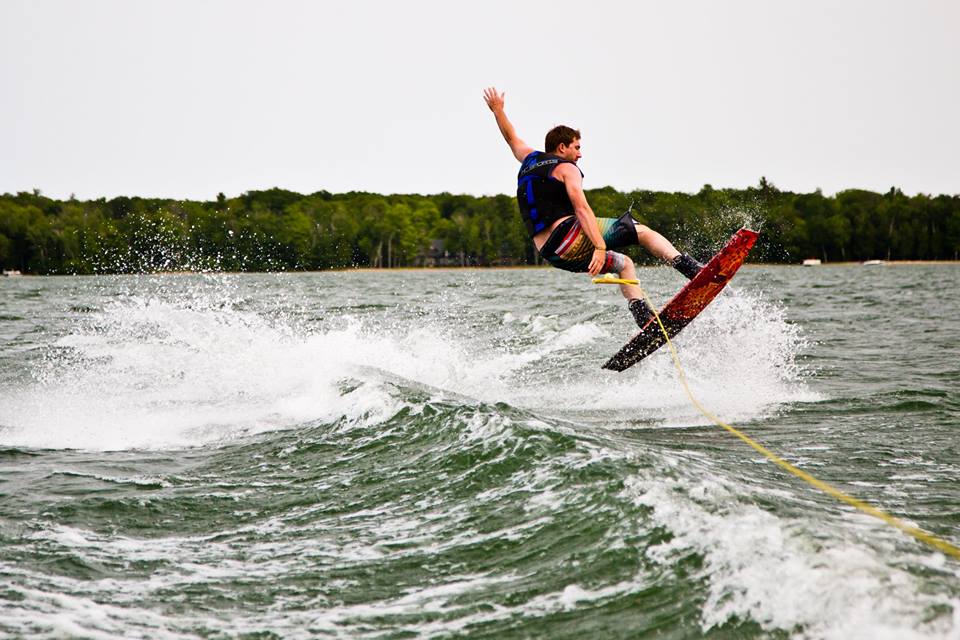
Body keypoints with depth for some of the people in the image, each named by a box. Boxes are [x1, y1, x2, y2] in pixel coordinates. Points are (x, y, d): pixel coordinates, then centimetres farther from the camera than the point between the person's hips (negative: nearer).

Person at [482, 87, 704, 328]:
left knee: (624, 264, 22)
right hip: (569, 235, -8)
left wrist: (498, 109, 58)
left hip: (549, 253, 8)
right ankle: (689, 268, -19)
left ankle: (644, 317, 6)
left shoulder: (529, 159, 21)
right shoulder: (566, 168, -1)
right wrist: (600, 247, -26)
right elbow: (581, 208, -16)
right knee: (642, 231, 0)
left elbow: (511, 137, 42)